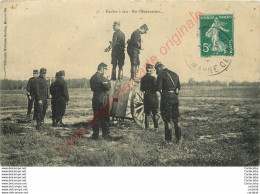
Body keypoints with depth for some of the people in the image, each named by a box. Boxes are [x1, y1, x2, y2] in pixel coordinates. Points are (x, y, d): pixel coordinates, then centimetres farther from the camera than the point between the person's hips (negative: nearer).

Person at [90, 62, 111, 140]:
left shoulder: (92, 77, 12)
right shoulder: (101, 77, -14)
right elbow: (108, 87, -16)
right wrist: (108, 81, 1)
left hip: (95, 98, 8)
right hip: (102, 99, -8)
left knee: (96, 117, 11)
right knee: (105, 118, 1)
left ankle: (95, 135, 14)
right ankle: (105, 134, 5)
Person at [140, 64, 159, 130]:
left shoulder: (142, 78, 2)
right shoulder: (153, 78, -14)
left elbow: (141, 89, 7)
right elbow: (157, 88, -14)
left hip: (146, 97, 4)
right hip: (153, 96, -4)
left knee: (146, 113, 12)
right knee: (155, 113, 5)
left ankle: (146, 127, 14)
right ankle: (156, 127, 4)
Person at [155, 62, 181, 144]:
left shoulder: (161, 75, -6)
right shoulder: (175, 74, 15)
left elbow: (158, 88, -12)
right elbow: (179, 87, 19)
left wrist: (161, 90, 8)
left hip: (166, 98, -6)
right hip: (175, 97, 6)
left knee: (167, 119, 1)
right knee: (176, 118, 15)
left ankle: (168, 139, 2)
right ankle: (179, 138, 17)